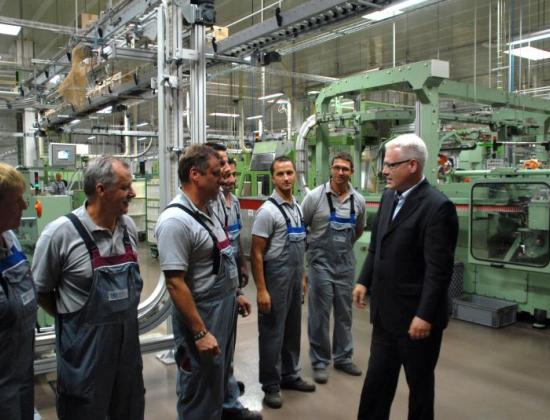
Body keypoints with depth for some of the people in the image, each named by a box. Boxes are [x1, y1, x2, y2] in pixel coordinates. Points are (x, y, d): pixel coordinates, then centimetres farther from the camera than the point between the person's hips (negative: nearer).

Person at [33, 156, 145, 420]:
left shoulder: (129, 226, 1)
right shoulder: (61, 232, -16)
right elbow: (40, 290, -5)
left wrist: (123, 315, 11)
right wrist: (73, 321, -1)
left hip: (128, 339, 5)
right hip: (85, 346, -5)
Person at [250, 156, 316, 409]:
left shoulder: (298, 207, 9)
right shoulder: (268, 210, -15)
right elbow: (256, 253, -15)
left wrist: (301, 277, 14)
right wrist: (261, 290, -18)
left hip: (295, 279, 7)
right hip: (275, 279, -7)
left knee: (293, 330, 18)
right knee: (273, 333, 5)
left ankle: (289, 375, 35)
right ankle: (271, 385, 20)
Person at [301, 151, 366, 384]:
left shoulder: (358, 200, 2)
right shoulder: (315, 196, -10)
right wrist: (311, 248, 3)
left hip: (346, 263, 4)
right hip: (321, 263, -4)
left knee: (344, 313, 13)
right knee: (319, 314, 2)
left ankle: (343, 357, 28)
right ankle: (319, 362, 16)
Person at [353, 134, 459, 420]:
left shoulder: (437, 207, -19)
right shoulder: (388, 197, 6)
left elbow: (439, 269, -21)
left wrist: (425, 315, -21)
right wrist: (364, 281, 9)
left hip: (415, 316, -7)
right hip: (385, 312, 7)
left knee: (419, 383, 14)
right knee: (376, 380, 18)